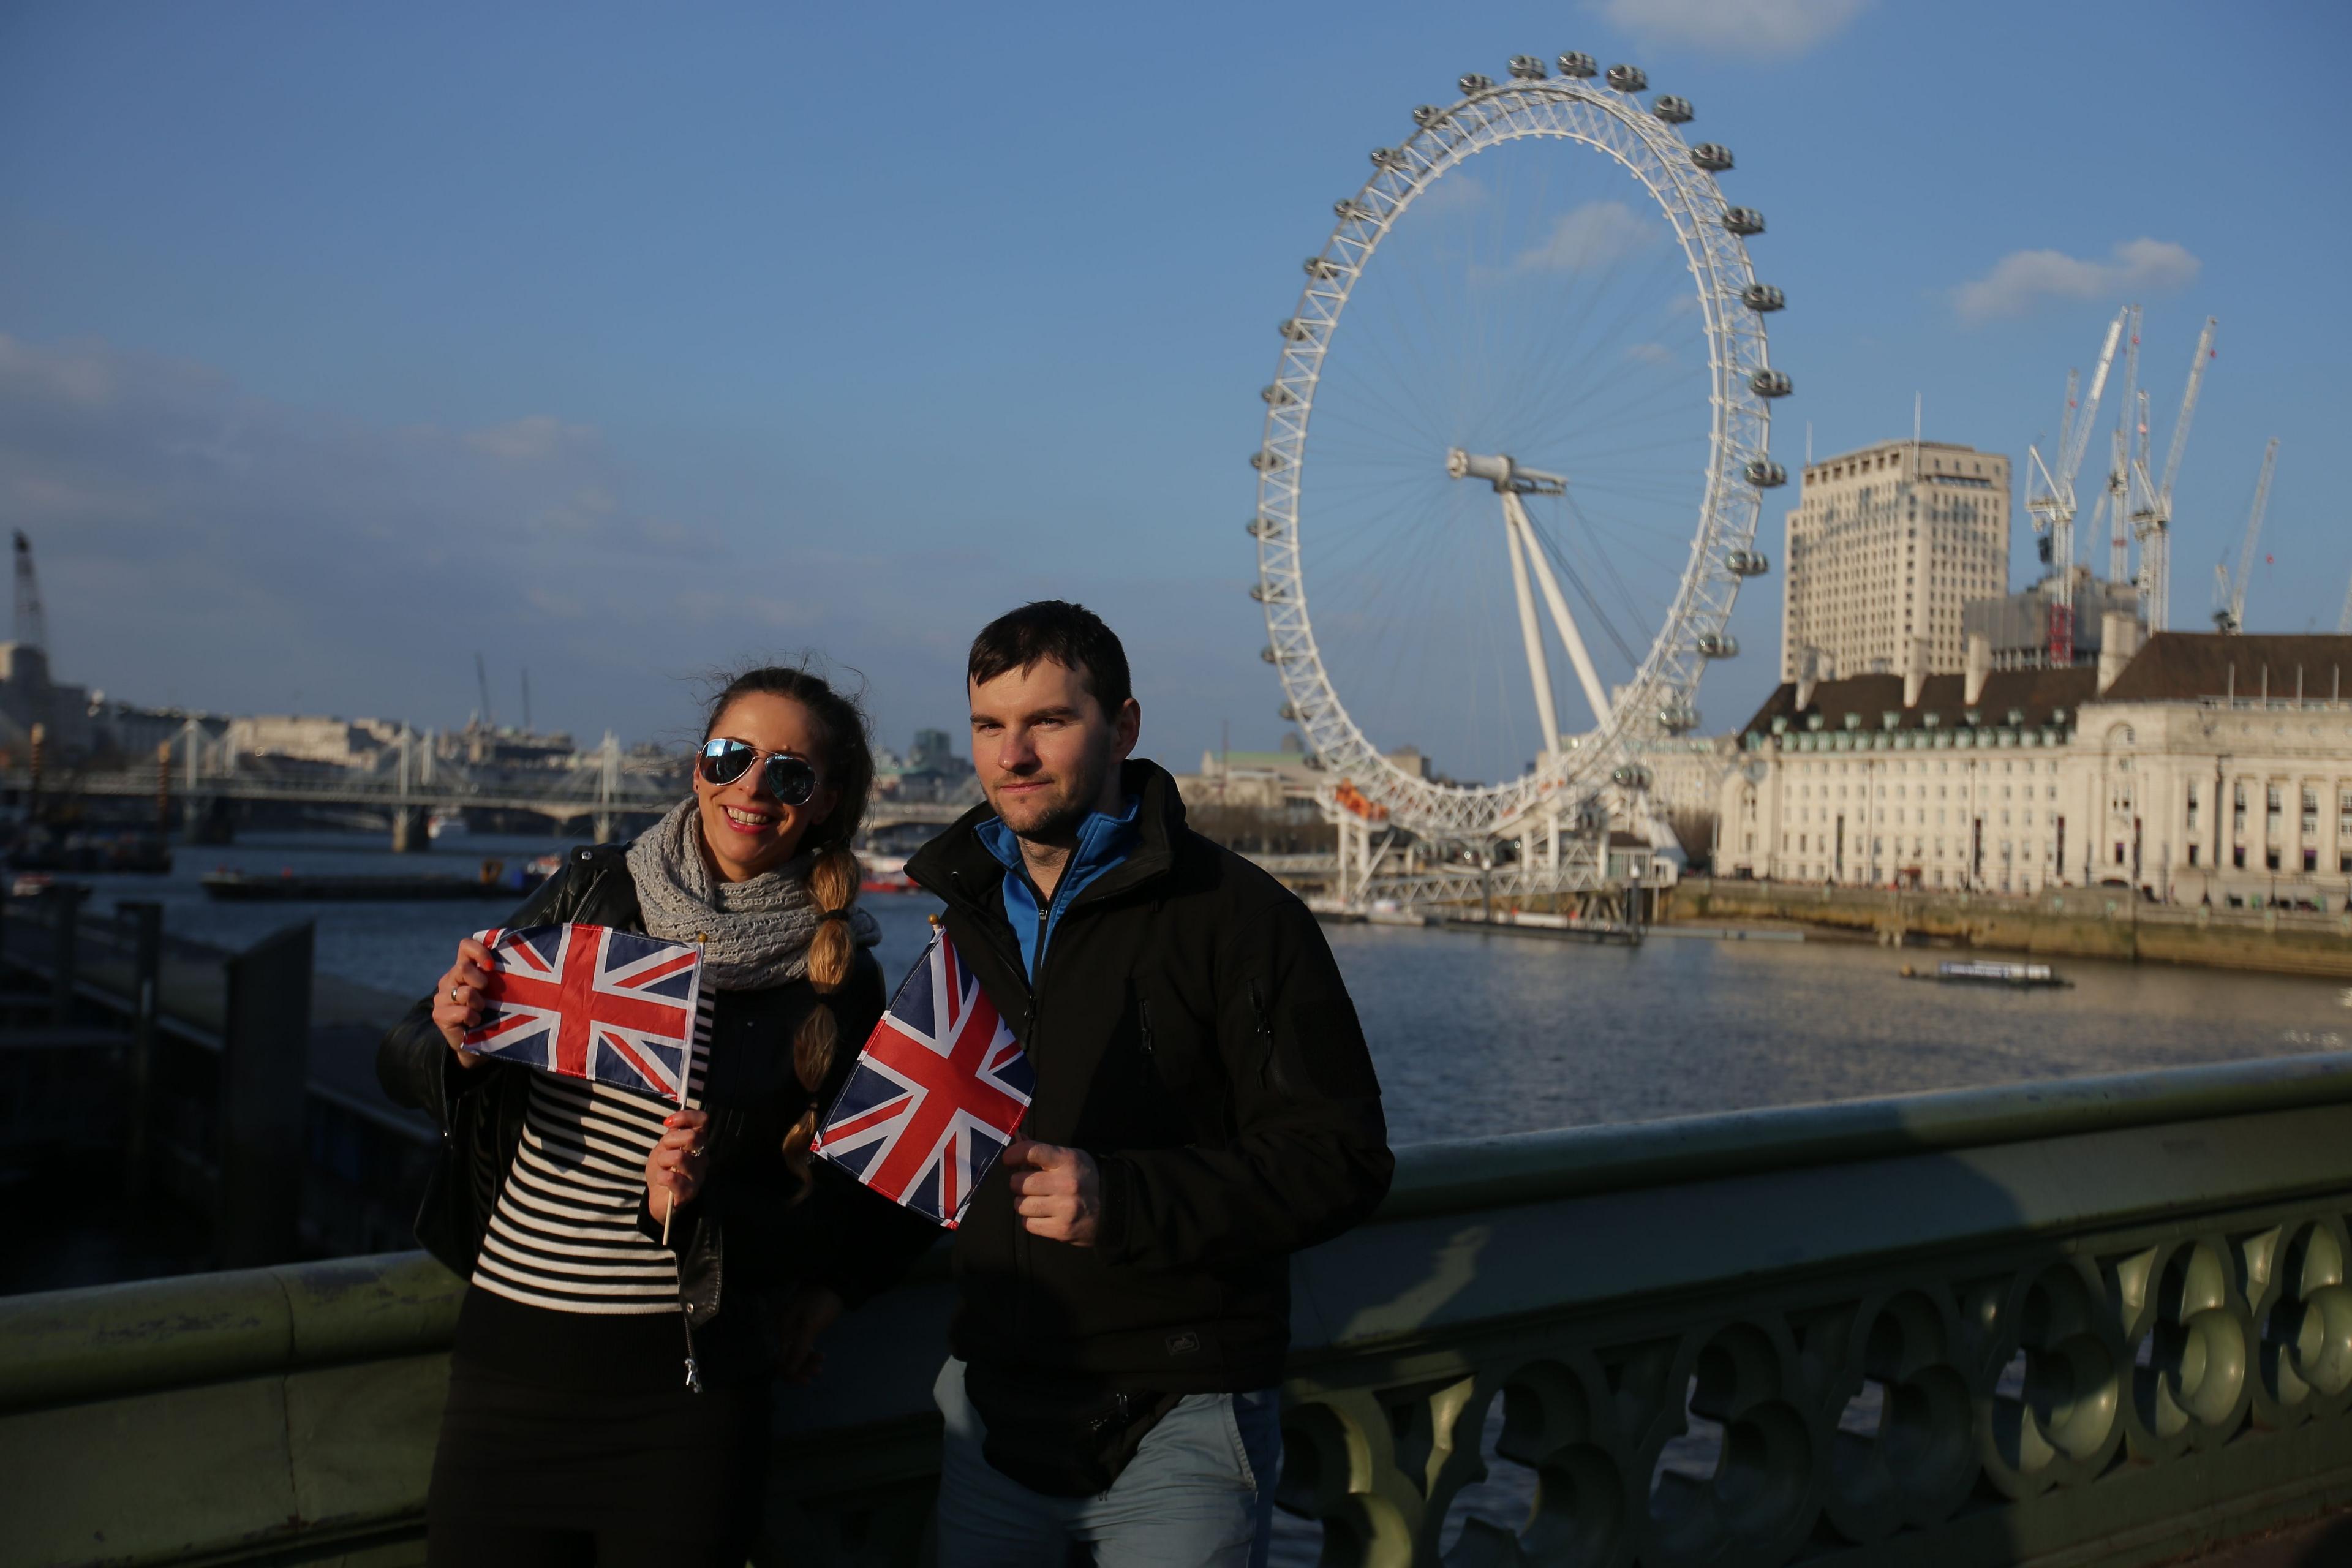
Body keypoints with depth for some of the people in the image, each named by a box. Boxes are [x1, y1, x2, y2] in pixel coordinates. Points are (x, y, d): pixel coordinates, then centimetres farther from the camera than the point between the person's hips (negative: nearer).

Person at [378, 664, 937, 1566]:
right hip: (508, 1361, 2)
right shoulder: (592, 894, 2)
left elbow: (848, 1222, -1)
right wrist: (455, 1044, -14)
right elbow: (401, 1065, 8)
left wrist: (696, 1208, -17)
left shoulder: (841, 984, -2)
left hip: (685, 1394, -1)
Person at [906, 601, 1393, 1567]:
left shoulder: (1235, 914, -10)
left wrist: (1123, 1198, -25)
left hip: (1178, 1423, -5)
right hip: (992, 1406, 5)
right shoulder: (962, 915, 9)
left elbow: (1339, 1160, -15)